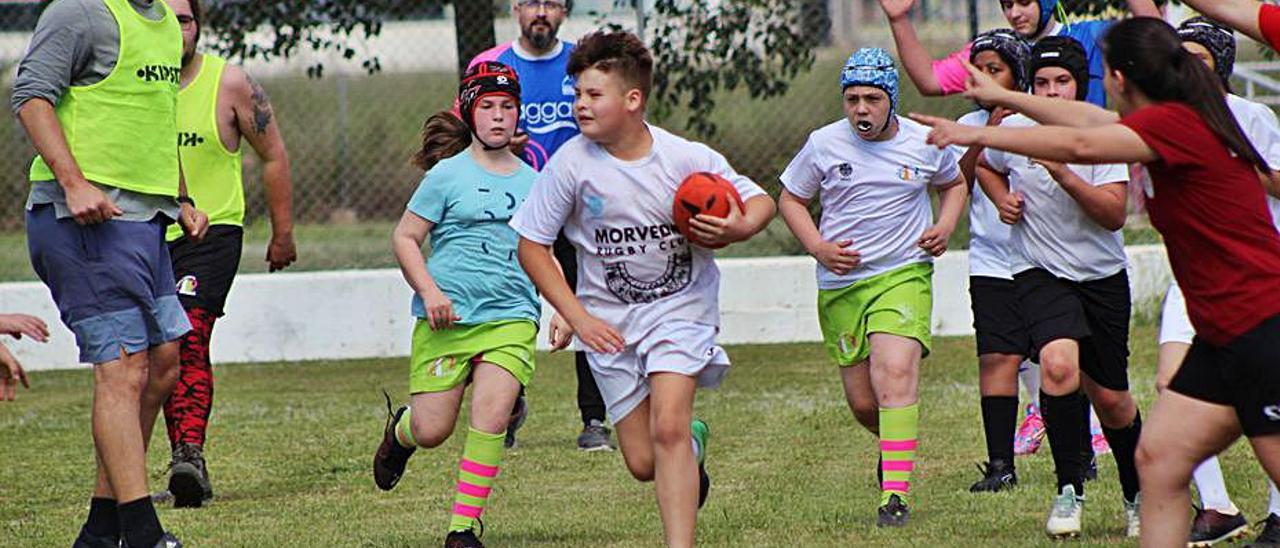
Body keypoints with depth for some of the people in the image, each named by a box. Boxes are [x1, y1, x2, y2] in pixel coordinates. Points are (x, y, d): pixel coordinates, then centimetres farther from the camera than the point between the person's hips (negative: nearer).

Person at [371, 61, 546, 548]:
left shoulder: (531, 181, 13)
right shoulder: (449, 174, 0)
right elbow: (405, 238, 2)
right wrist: (429, 292, -12)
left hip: (511, 317, 2)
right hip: (447, 318, -2)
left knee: (492, 412, -19)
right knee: (432, 429, -3)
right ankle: (400, 429, 36)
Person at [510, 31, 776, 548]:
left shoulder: (688, 159, -13)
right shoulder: (571, 163, -13)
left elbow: (760, 201, 2)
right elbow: (531, 244, -4)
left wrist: (739, 227, -22)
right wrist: (577, 317, -11)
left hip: (680, 306, -2)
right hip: (609, 320, 2)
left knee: (668, 430, -22)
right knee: (644, 463, 4)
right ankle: (694, 446, 41)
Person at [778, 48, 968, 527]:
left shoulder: (924, 143, 0)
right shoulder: (823, 145, -2)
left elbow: (955, 182, 21)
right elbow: (791, 199, 11)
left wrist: (945, 226, 2)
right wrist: (818, 248, -4)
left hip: (904, 275, -2)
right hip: (841, 284, 2)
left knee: (896, 371, -25)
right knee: (863, 402, 5)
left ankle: (895, 492, -26)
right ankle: (894, 444, 41)